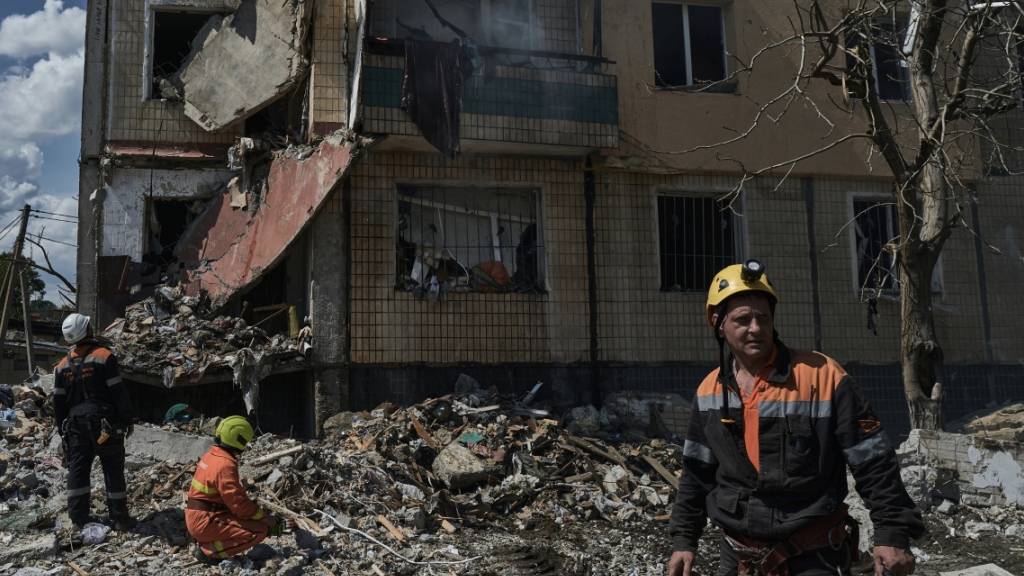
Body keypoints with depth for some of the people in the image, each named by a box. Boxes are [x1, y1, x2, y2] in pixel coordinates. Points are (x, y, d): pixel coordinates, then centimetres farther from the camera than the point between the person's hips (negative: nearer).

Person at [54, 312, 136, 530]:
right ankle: (119, 518, 5)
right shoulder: (104, 356, -10)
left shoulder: (63, 366, 7)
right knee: (113, 469, 1)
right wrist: (126, 420, -4)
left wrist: (62, 430, 20)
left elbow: (58, 402, 11)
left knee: (77, 469, 11)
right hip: (105, 424, -5)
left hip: (76, 424, 5)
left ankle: (78, 517, 15)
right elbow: (119, 392, -12)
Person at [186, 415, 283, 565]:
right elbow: (238, 503, -21)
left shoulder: (211, 455, 10)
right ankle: (208, 550, -9)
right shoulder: (225, 465, -21)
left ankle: (206, 542, 10)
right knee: (260, 530, -15)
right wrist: (265, 517, -8)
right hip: (206, 522, -10)